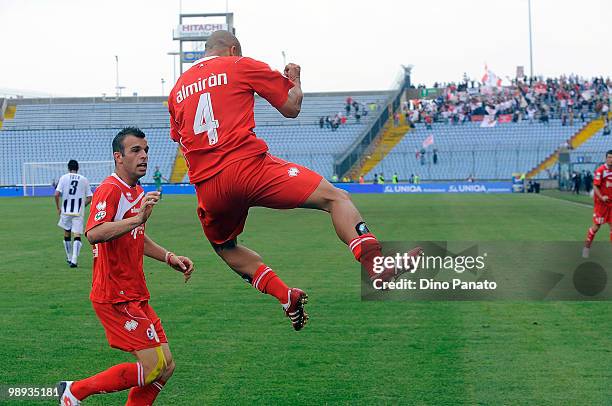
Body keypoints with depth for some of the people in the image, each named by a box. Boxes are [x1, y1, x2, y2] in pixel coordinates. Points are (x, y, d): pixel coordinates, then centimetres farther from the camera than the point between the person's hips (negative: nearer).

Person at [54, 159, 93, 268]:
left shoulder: (64, 178, 1)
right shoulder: (84, 180, 5)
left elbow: (57, 194, -8)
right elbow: (89, 198, 4)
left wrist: (58, 208, 4)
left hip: (66, 211, 1)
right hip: (79, 212, -1)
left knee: (67, 234, 18)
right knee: (77, 235, -5)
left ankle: (69, 258, 29)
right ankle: (74, 260, -18)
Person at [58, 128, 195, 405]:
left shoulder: (138, 193, 16)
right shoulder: (110, 190, -14)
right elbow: (93, 234, -33)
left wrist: (170, 258, 19)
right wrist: (138, 218, -42)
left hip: (135, 296, 10)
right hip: (115, 297, -10)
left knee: (166, 367, 7)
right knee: (153, 368, -12)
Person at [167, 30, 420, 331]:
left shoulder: (177, 88, 22)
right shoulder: (241, 66, 9)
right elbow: (292, 107, 12)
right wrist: (294, 79, 31)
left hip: (207, 187, 5)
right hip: (248, 166, -5)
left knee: (224, 246, 31)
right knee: (336, 198, -4)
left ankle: (286, 298, 14)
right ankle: (375, 264, -26)